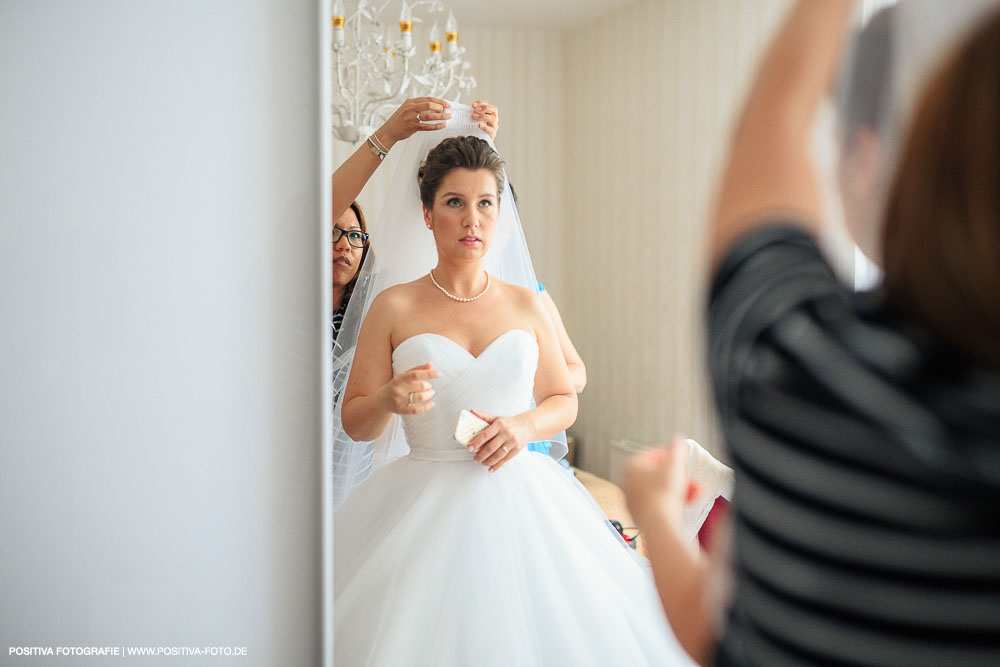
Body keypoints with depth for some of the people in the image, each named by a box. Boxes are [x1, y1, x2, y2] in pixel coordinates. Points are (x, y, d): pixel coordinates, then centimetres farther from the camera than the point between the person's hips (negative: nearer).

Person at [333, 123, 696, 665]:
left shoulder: (525, 304, 6)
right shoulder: (395, 306, 0)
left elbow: (564, 400, 14)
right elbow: (354, 422, 3)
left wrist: (525, 425, -7)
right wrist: (389, 399, -18)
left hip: (519, 495, 2)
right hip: (425, 497, -2)